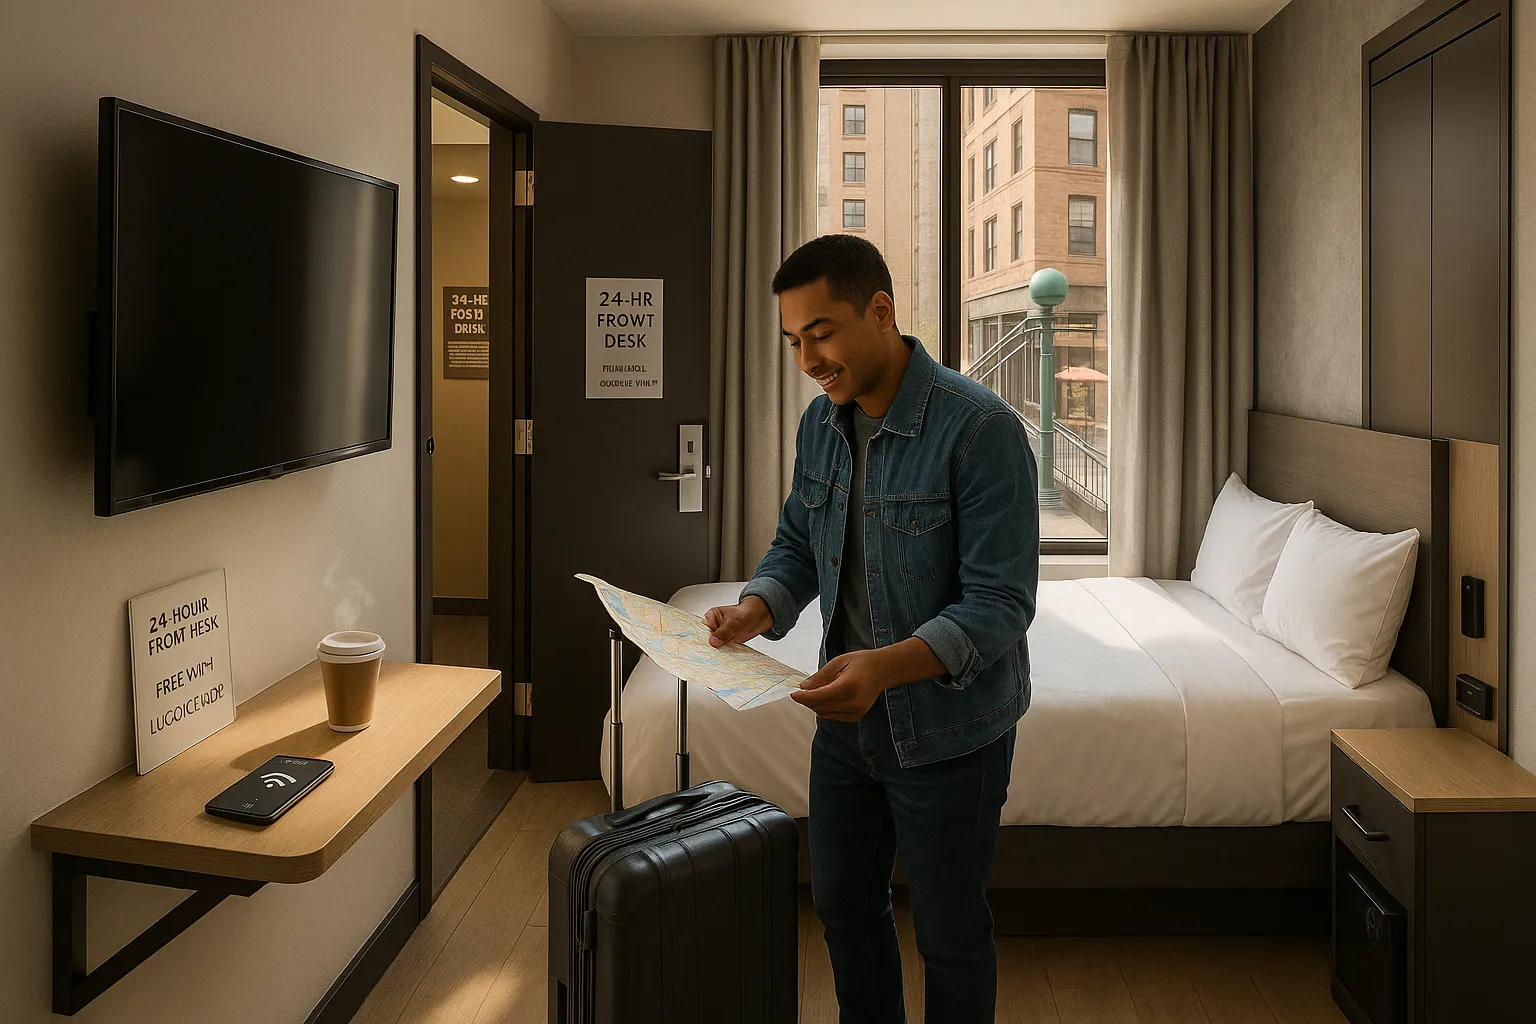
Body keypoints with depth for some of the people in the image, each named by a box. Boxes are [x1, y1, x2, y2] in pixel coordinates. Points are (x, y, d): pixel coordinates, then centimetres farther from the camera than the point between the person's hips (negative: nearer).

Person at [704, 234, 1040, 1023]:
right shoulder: (820, 424, 1)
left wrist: (890, 665, -38)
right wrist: (757, 608, -10)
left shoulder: (980, 429, -22)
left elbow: (1000, 603, -24)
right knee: (841, 903, 22)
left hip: (948, 729, -6)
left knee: (949, 931, 11)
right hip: (846, 719, 7)